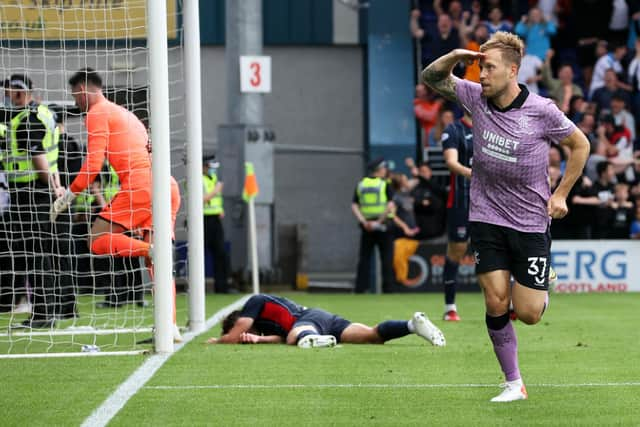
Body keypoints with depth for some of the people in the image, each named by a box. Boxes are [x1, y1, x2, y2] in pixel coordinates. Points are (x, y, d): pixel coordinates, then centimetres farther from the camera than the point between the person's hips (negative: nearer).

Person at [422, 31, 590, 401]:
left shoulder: (542, 111, -13)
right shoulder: (476, 97, -4)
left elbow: (580, 145, 1)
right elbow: (431, 77, 8)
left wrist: (560, 194, -1)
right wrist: (456, 56, -13)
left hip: (531, 222, -2)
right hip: (487, 218, 3)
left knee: (527, 314, -4)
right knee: (496, 304, -6)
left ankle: (542, 290, 33)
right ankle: (514, 383, 7)